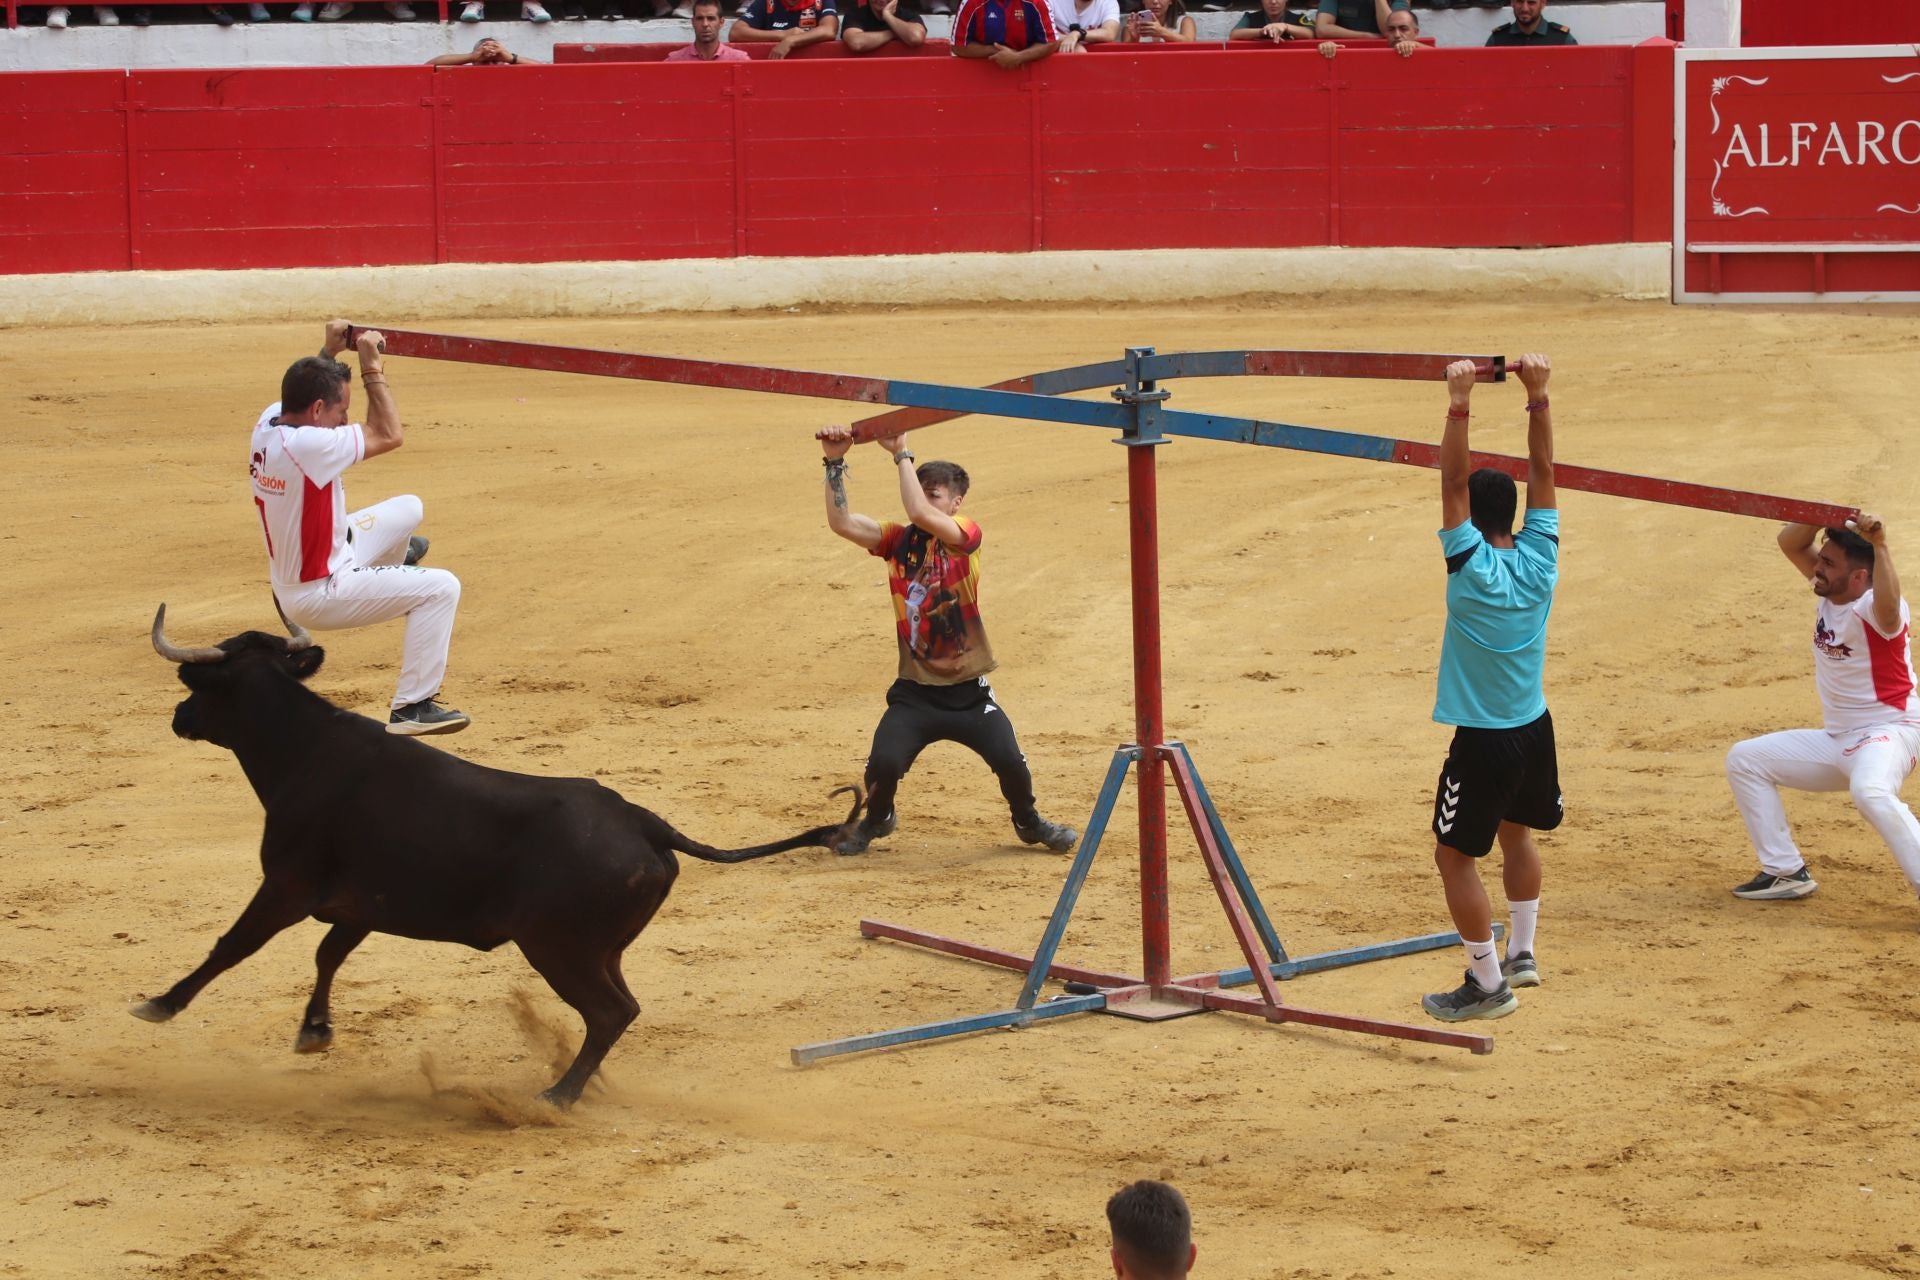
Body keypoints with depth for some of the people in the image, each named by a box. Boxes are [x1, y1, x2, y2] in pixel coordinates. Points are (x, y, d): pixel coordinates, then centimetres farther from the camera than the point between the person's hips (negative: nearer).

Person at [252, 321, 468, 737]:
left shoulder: (267, 424, -7)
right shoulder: (308, 445, -33)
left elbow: (306, 387, 19)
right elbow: (389, 435, -20)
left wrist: (329, 352, 9)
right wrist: (371, 366, -15)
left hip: (290, 577, 9)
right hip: (318, 598, -9)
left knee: (408, 509, 22)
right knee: (441, 587, -10)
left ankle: (391, 564, 57)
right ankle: (412, 707, -7)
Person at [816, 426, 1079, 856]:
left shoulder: (966, 534, -10)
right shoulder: (898, 539, 1)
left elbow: (922, 515, -30)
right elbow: (841, 522, -12)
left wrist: (901, 454, -26)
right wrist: (835, 463, -21)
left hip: (968, 691, -2)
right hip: (914, 691, 2)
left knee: (1010, 761, -11)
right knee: (884, 763, -15)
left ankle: (1028, 822, 23)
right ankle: (877, 819, 20)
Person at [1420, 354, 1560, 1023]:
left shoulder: (1473, 567, -18)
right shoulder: (1539, 560, -5)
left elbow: (1453, 483, -22)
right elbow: (1542, 471, -2)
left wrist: (1460, 406, -25)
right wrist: (1537, 397, -6)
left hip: (1483, 741, -7)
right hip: (1535, 728, 7)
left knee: (1455, 854, 2)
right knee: (1517, 833, 26)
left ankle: (1488, 982, 1)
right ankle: (1521, 954, 35)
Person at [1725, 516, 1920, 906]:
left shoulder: (1873, 607, -22)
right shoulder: (1830, 592, 2)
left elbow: (1887, 607, -47)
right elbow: (1790, 543, 4)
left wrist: (1880, 547, -52)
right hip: (1836, 740, 10)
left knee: (1870, 791, -42)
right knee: (1744, 760, 11)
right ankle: (1787, 873, 12)